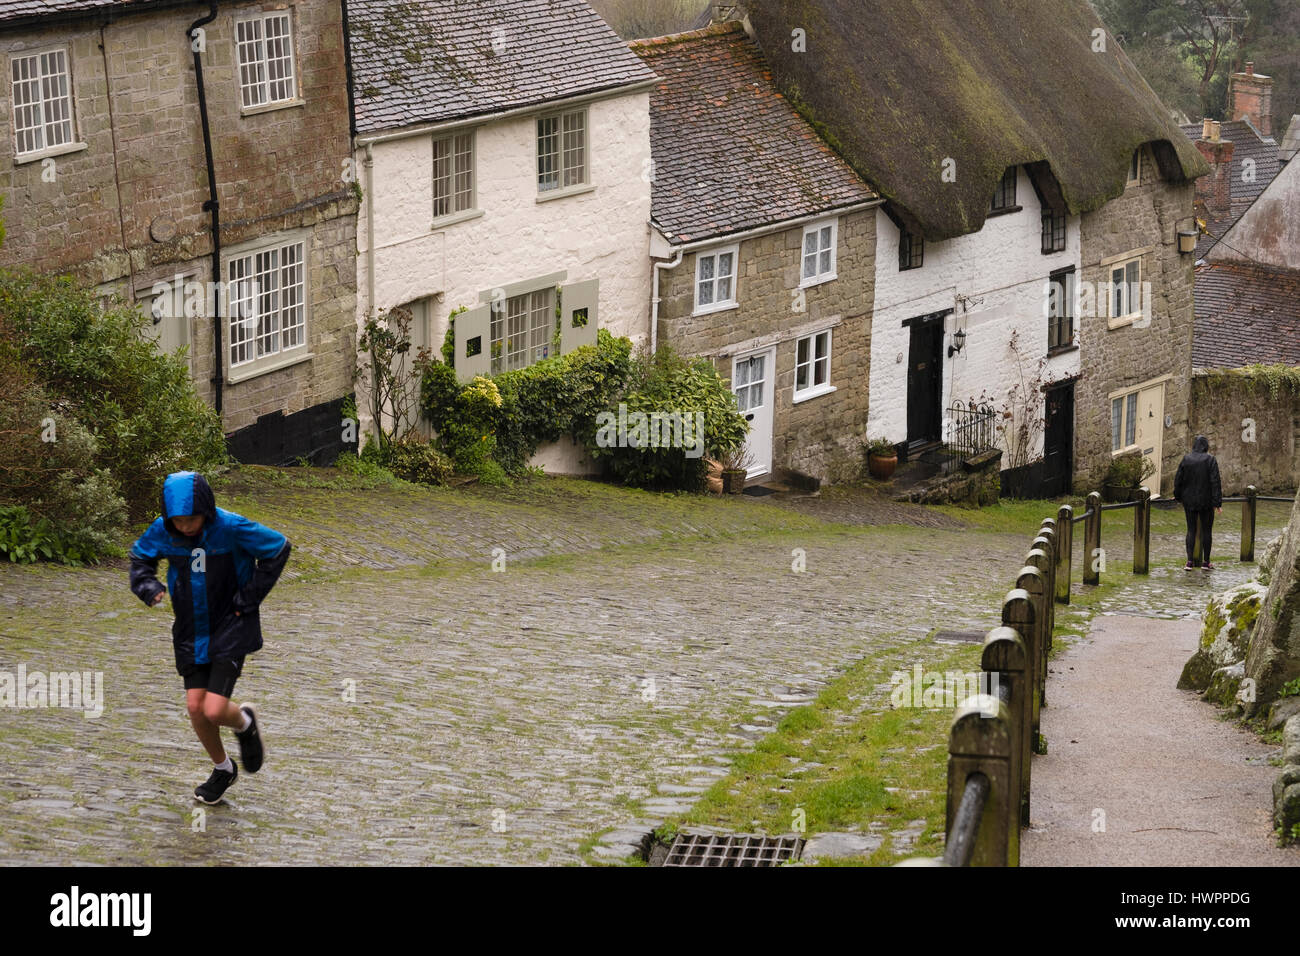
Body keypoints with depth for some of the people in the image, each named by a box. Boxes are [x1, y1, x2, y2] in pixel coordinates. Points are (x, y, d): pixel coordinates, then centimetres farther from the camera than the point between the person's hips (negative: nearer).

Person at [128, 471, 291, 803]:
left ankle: (244, 723, 23)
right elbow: (140, 556, 11)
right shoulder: (163, 532, -10)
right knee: (195, 707, 4)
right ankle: (222, 769, 29)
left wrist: (249, 598, -11)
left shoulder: (230, 528, -22)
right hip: (191, 632, 5)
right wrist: (148, 585, -10)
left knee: (214, 710, -14)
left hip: (230, 629, -4)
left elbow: (278, 548, -12)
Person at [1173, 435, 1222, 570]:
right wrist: (1218, 503, -11)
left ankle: (1189, 561, 1)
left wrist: (1178, 497, 18)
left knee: (1191, 530, 9)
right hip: (1206, 501, -2)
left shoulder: (1186, 459, -2)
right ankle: (1206, 562, 12)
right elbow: (1215, 482, -13)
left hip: (1189, 502, 2)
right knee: (1207, 531, 9)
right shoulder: (1210, 460, -10)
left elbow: (1178, 480, 3)